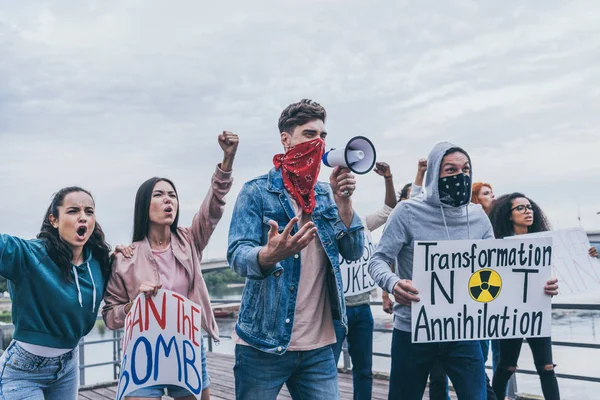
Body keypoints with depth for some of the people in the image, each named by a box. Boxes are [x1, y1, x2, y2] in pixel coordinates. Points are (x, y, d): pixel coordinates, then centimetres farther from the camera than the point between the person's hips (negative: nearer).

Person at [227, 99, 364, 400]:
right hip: (263, 344, -4)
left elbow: (354, 252, 2)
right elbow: (237, 256, -16)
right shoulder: (256, 191, -6)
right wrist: (270, 255, -38)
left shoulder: (326, 194, 9)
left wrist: (343, 201, -12)